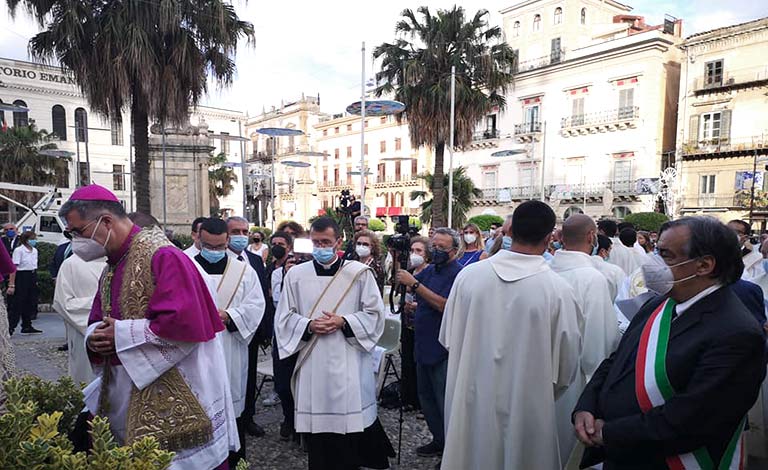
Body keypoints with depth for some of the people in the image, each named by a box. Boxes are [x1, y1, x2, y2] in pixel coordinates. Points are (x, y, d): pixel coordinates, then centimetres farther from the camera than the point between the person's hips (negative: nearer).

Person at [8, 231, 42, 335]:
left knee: (30, 303, 11)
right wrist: (11, 285, -19)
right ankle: (10, 328, 0)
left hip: (32, 278, 7)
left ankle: (27, 327, 20)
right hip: (21, 277, -7)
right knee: (17, 304, -5)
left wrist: (35, 280, 11)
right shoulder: (19, 250, -10)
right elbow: (13, 268, -14)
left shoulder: (34, 250, 11)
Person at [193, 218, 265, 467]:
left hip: (230, 355, 1)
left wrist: (228, 315, -16)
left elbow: (255, 305, -2)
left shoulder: (244, 271, 5)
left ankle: (235, 462, 24)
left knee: (232, 407, 8)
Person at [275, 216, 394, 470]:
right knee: (316, 425, 7)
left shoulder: (360, 272, 0)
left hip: (350, 363, -1)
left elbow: (374, 313, 1)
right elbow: (284, 317, 7)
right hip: (313, 363, 2)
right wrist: (309, 325, -11)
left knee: (351, 419, 3)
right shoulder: (296, 274, 5)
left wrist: (343, 322, -13)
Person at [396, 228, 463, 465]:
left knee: (444, 403, 3)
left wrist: (415, 284, -26)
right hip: (424, 346, 8)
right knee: (426, 398, 19)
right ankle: (439, 440, 35)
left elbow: (444, 305, -25)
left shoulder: (459, 274, -15)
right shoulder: (429, 270, 11)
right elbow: (404, 286, 9)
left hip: (443, 349, -8)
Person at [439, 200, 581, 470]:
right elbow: (566, 368, -8)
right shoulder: (558, 290, -17)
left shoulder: (468, 275, -11)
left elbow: (447, 339, 0)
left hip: (469, 406, 2)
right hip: (526, 410, -2)